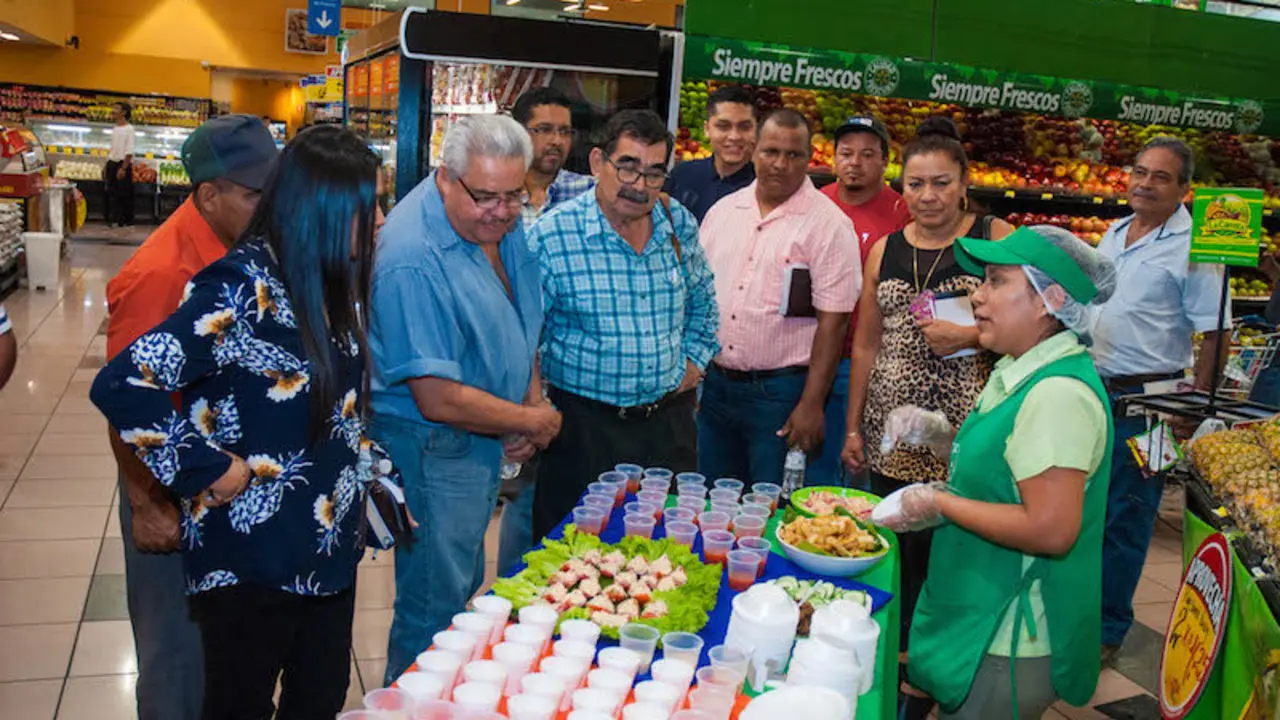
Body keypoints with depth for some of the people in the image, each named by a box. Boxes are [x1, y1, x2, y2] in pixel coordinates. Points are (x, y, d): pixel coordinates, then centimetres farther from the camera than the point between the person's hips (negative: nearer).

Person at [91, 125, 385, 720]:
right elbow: (120, 387, -26)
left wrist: (365, 475, 10)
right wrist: (205, 471, -20)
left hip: (330, 549, 7)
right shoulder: (241, 289, -21)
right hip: (252, 559, -7)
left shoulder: (332, 280, 3)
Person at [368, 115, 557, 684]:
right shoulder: (413, 260, -29)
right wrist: (532, 421, -14)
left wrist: (532, 402, 0)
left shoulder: (503, 221, -1)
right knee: (434, 615, 5)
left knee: (463, 590, 25)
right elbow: (439, 399, -28)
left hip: (486, 439, 9)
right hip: (433, 450, -9)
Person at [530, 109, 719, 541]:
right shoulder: (553, 237, -13)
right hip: (585, 426, -4)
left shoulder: (679, 225, 3)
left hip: (670, 421, 4)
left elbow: (702, 299, 21)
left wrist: (695, 359, 11)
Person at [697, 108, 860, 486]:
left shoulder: (829, 224, -7)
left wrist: (811, 405, -15)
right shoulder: (723, 211, 9)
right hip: (714, 384, 5)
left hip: (780, 393, -5)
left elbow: (833, 321, -11)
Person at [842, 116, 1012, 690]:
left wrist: (969, 336, -16)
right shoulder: (885, 250, 11)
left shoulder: (995, 238, 0)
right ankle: (901, 659, 26)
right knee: (899, 550, 8)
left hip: (966, 431, -3)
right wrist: (854, 427, 13)